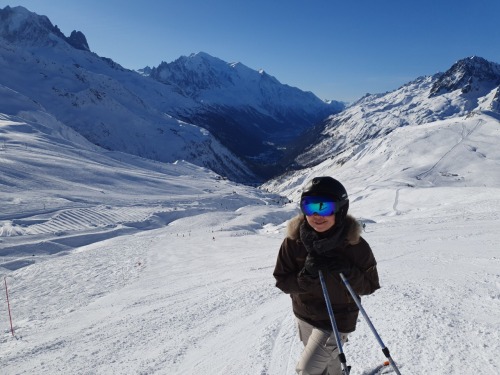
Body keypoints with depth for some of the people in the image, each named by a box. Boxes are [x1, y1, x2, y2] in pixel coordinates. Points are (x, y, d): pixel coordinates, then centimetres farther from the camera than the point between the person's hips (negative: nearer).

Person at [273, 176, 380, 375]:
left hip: (337, 320, -3)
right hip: (304, 317, 4)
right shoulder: (294, 240, -17)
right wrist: (305, 277, -30)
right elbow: (282, 281, -10)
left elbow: (369, 286, -12)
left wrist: (346, 271, -31)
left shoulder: (354, 244, -22)